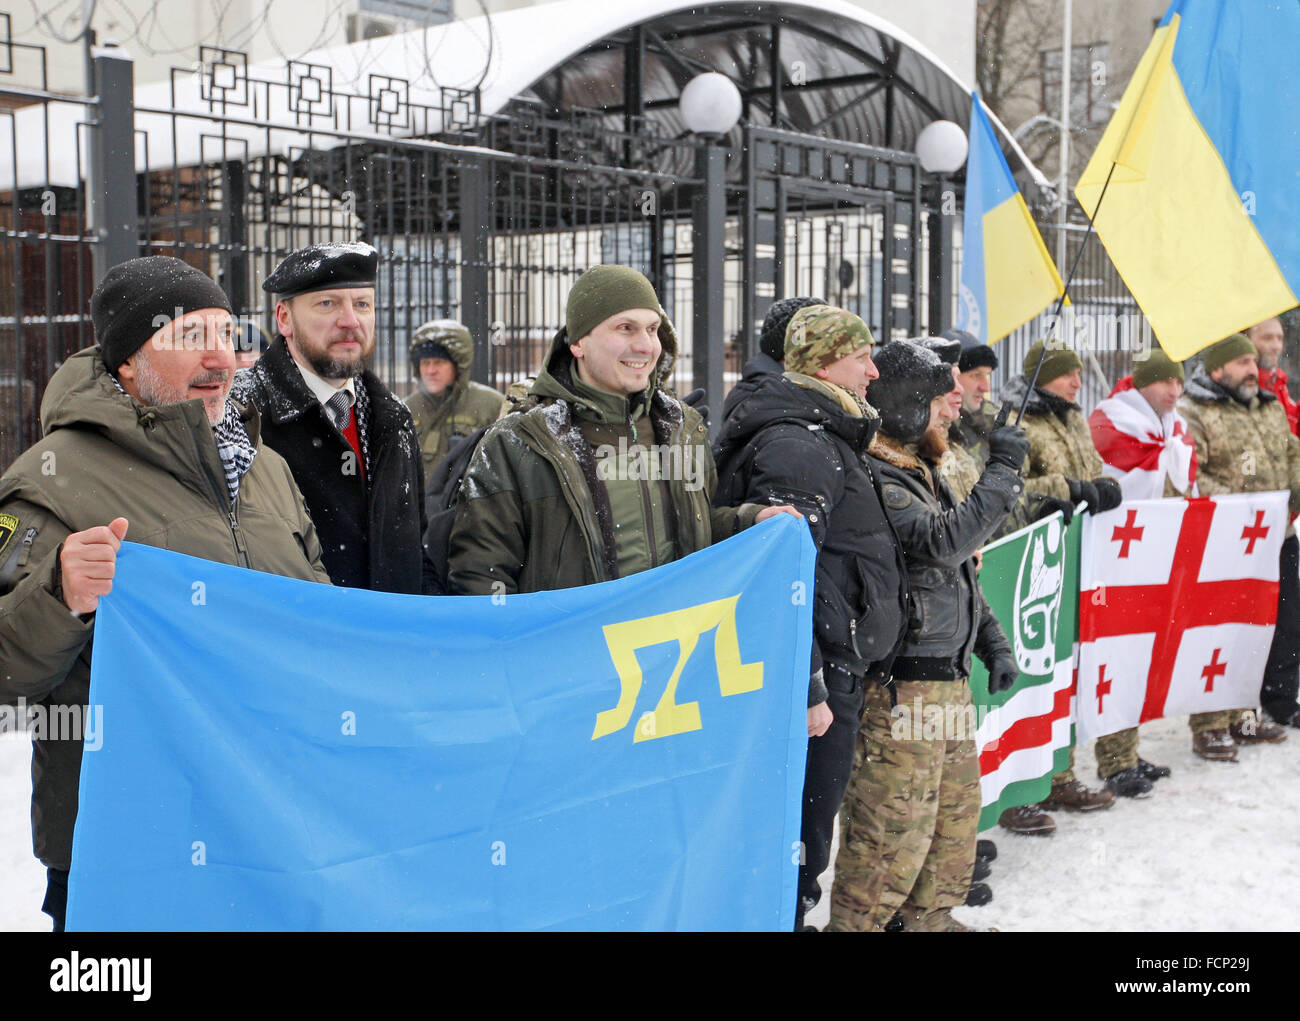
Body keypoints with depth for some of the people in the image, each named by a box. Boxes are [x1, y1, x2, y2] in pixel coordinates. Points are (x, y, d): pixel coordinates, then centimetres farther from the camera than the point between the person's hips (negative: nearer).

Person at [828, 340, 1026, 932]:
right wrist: (1002, 472, -19)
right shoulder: (875, 482, -16)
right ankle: (854, 923, 8)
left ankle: (929, 918, 33)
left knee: (957, 812, 19)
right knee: (895, 828, -6)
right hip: (902, 686, -10)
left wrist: (993, 645, 18)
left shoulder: (924, 476, 17)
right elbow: (943, 542, -29)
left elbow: (962, 573, 23)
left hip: (948, 679, 10)